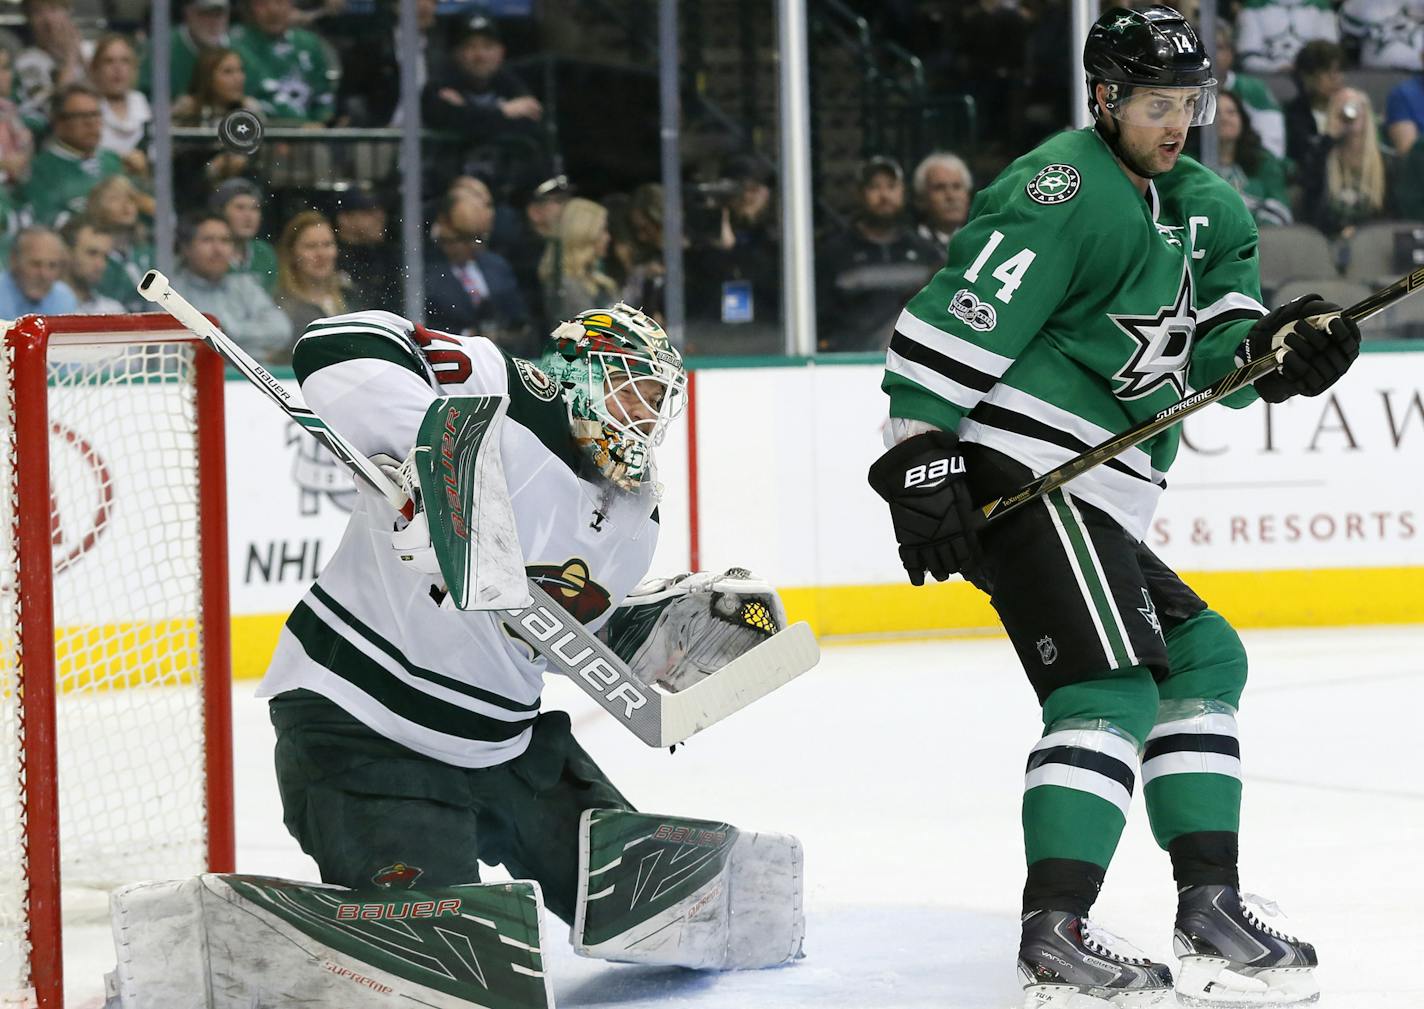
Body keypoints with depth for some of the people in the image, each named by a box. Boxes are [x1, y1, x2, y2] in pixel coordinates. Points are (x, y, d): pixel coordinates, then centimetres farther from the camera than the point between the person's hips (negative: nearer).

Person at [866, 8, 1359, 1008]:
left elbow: (1219, 353, 11)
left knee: (1204, 658, 13)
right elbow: (949, 324, -18)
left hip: (1094, 499, 10)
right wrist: (919, 459, -24)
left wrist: (1280, 344, -11)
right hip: (1020, 477, -10)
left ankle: (1211, 907, 15)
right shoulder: (1064, 191, -12)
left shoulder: (1204, 211, 17)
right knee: (1111, 689, -16)